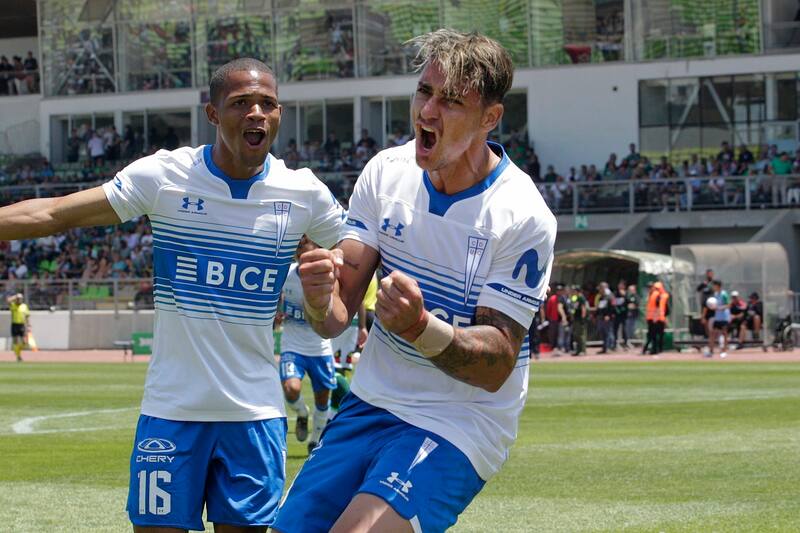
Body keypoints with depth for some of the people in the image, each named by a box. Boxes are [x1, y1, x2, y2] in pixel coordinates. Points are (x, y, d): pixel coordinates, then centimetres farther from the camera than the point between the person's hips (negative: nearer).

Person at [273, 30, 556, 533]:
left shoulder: (523, 217, -17)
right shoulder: (386, 172, -1)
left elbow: (496, 367, -16)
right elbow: (338, 316, 0)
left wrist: (420, 328, -35)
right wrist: (320, 298, -25)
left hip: (457, 429, -6)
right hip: (369, 406, 6)